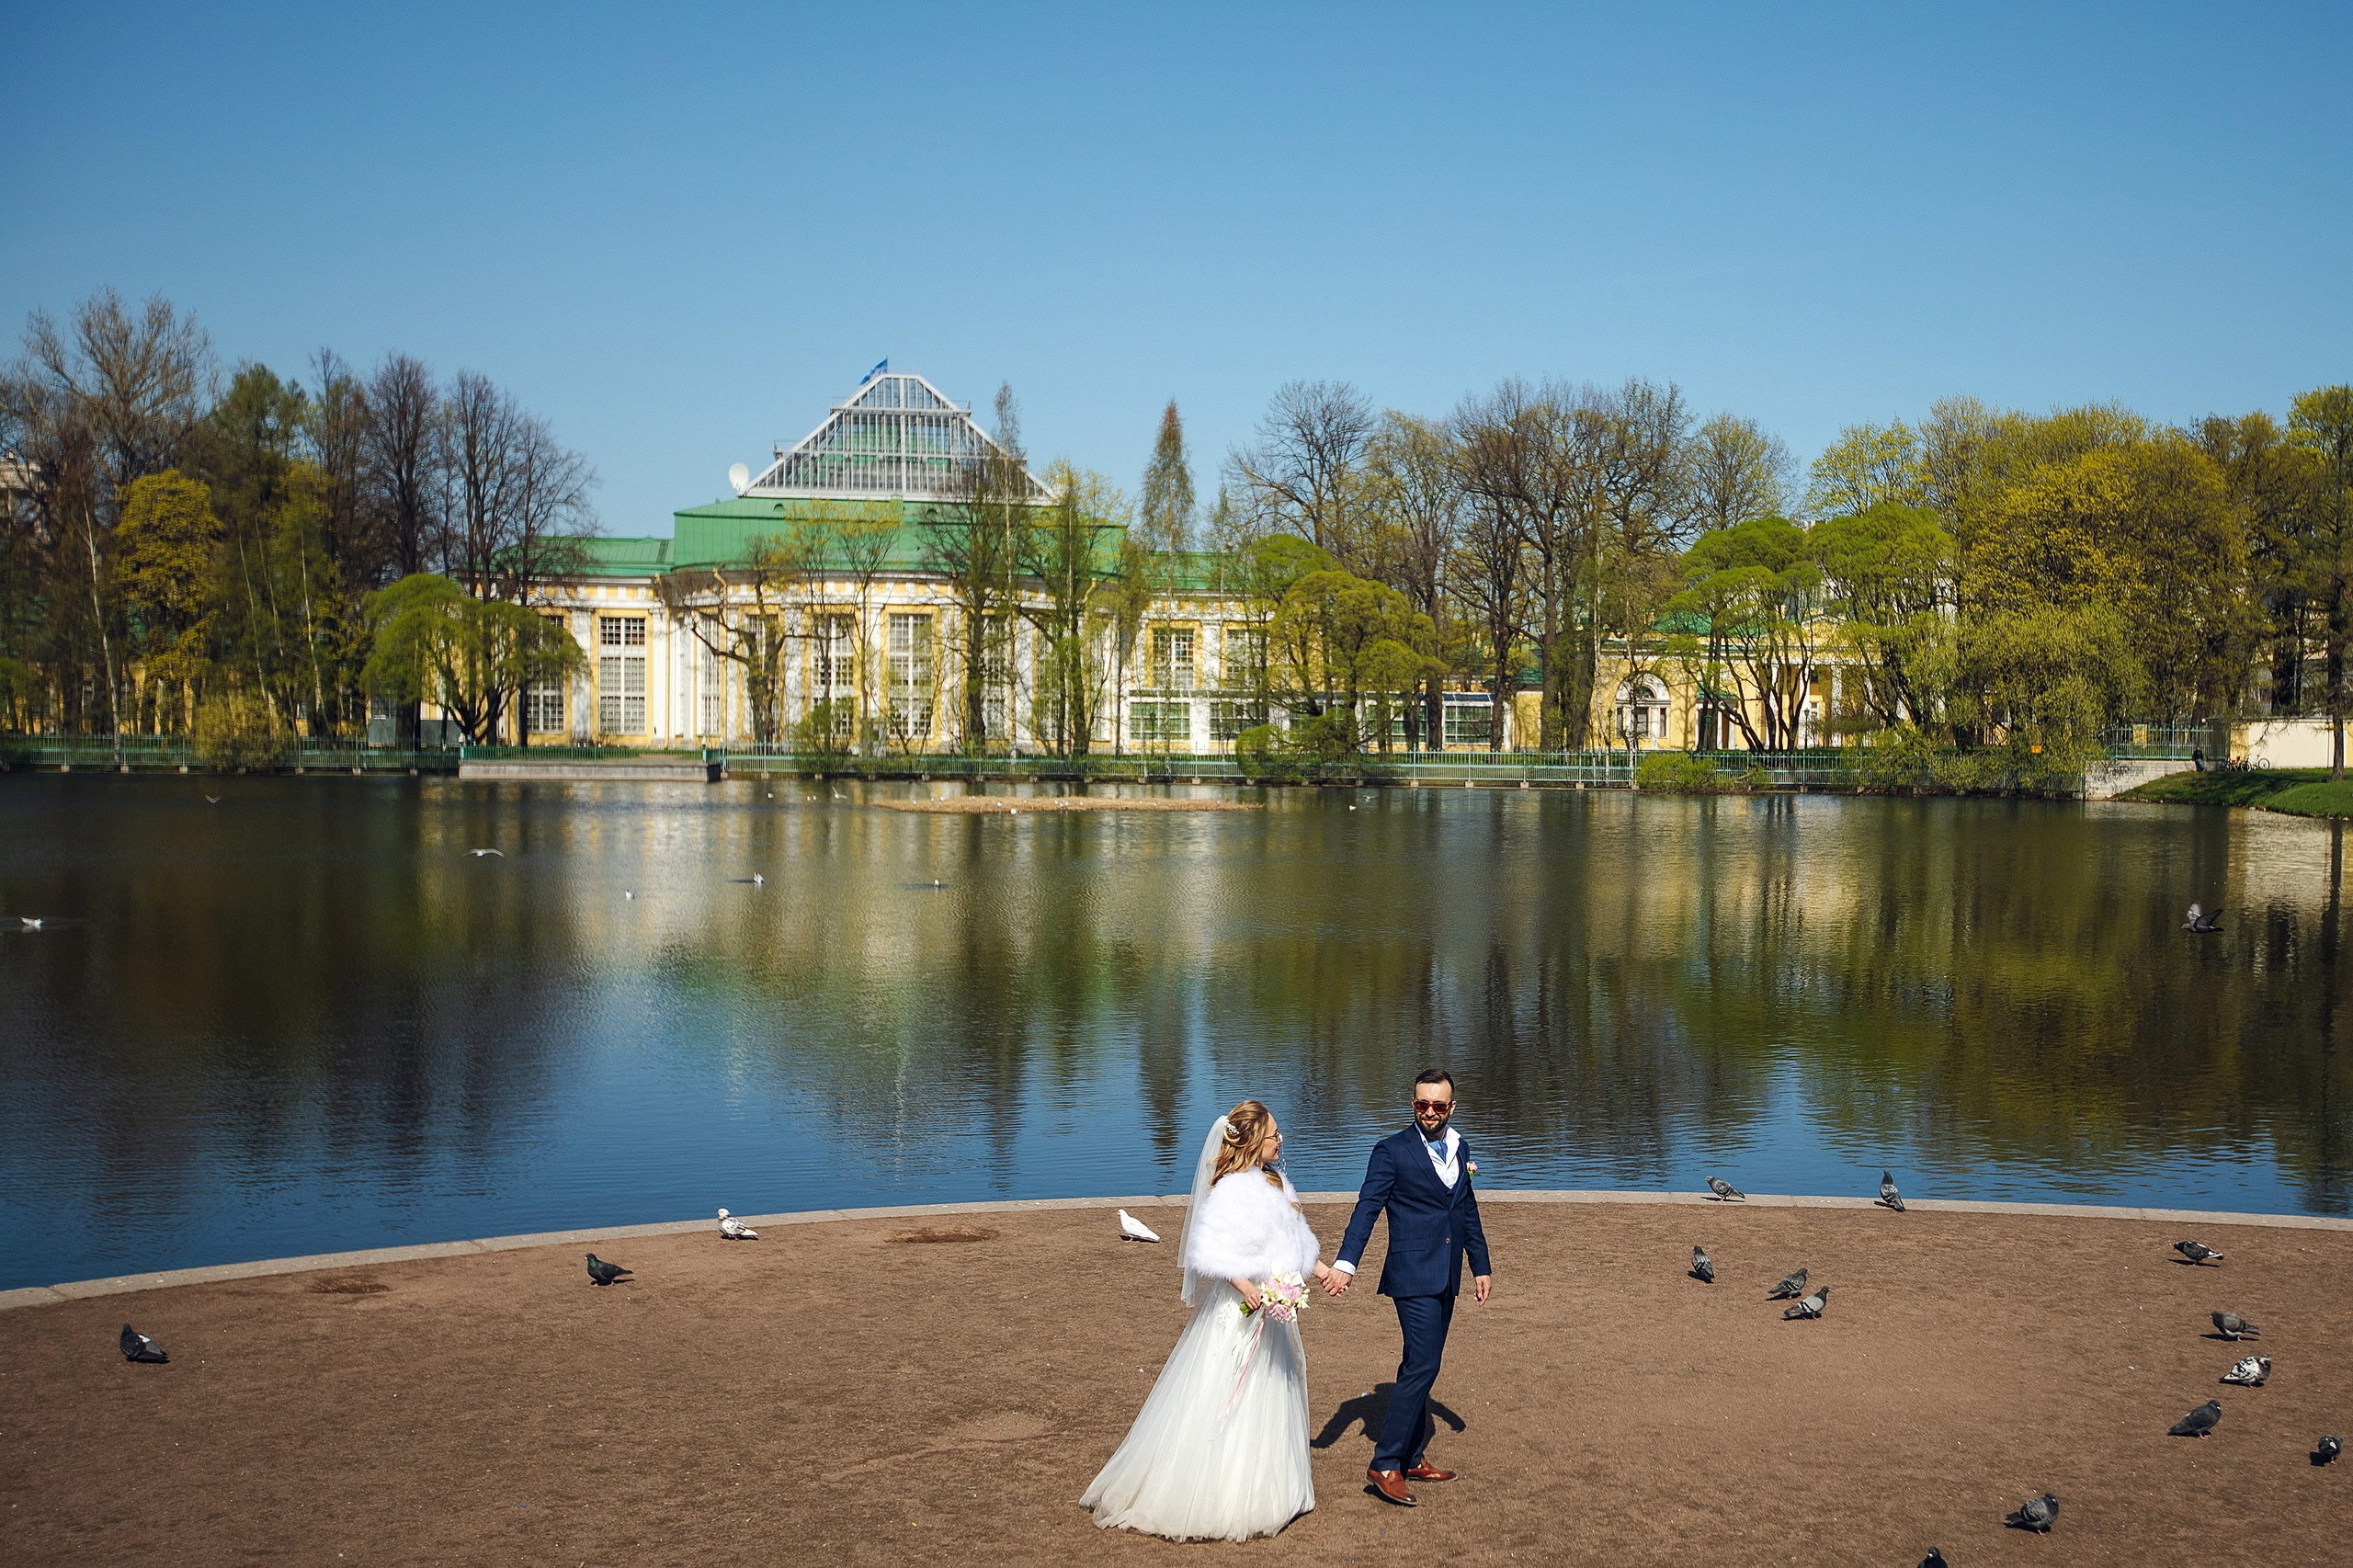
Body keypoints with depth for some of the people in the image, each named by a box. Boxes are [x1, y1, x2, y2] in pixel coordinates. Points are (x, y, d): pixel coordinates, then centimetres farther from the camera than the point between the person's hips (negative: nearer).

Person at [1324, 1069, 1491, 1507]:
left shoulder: (1459, 1149, 12)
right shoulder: (1392, 1151, -8)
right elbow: (1367, 1209, -15)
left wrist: (1481, 1266, 20)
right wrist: (1345, 1264, -25)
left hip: (1445, 1279, 7)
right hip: (1414, 1276, -7)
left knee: (1422, 1367, 14)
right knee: (1422, 1366, -13)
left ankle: (1411, 1457, 24)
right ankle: (1385, 1464, -7)